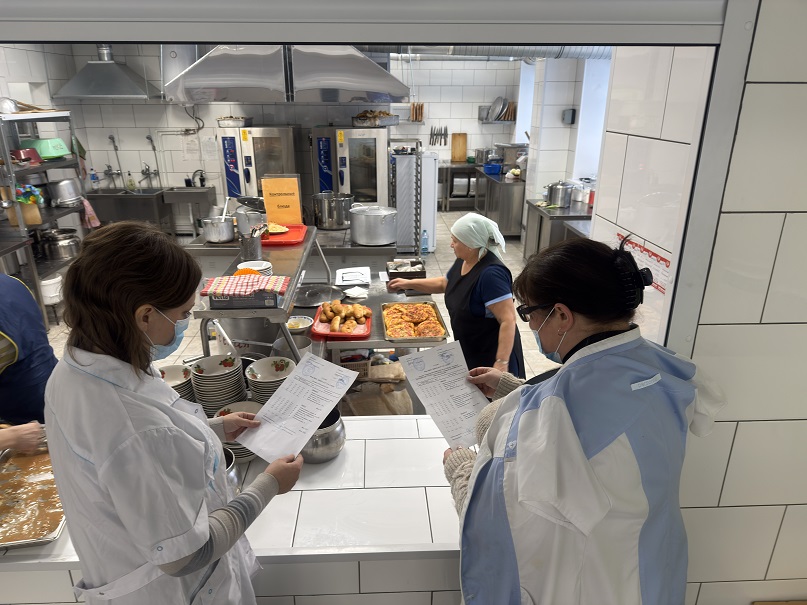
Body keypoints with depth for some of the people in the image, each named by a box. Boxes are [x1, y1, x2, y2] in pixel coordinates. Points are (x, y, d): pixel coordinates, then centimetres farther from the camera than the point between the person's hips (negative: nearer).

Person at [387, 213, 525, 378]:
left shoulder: (491, 273, -28)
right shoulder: (463, 261, 0)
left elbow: (508, 320, -30)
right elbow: (444, 283, 20)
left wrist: (502, 363, -33)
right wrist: (409, 283, 16)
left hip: (491, 355, -8)